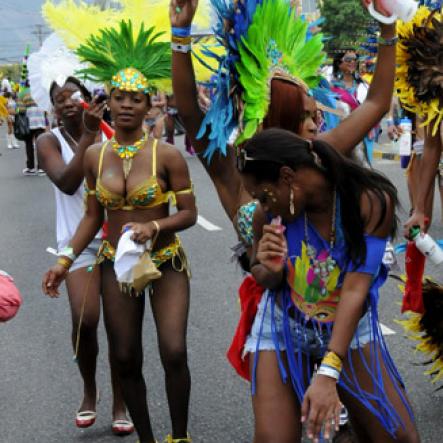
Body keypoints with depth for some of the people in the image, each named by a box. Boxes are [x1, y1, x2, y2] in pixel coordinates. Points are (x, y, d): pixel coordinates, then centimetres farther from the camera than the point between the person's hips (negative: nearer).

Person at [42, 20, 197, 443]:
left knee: (173, 352, -12)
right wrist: (65, 260, -2)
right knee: (125, 359, 8)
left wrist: (153, 226, -27)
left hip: (165, 263, -3)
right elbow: (93, 216, 7)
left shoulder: (166, 155, -13)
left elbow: (189, 213, -9)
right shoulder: (95, 155, -1)